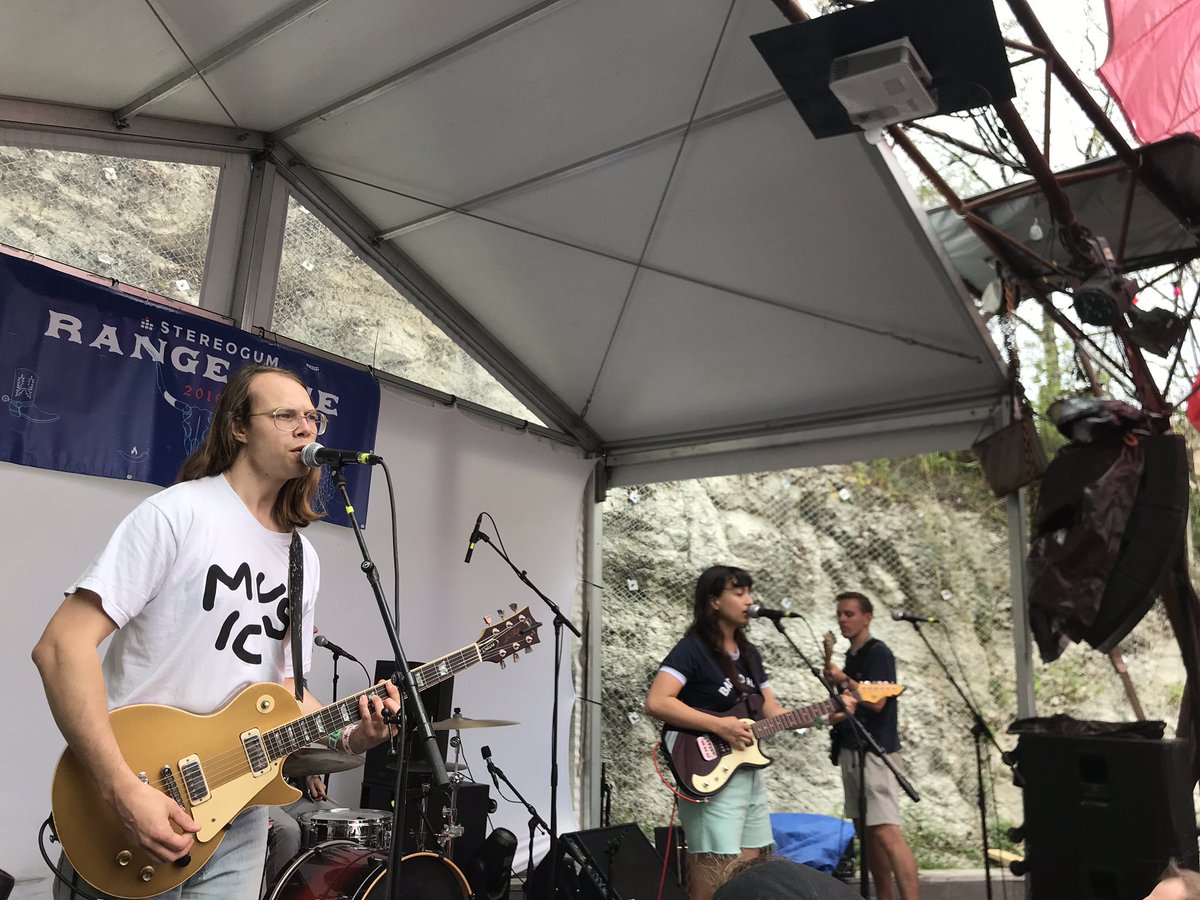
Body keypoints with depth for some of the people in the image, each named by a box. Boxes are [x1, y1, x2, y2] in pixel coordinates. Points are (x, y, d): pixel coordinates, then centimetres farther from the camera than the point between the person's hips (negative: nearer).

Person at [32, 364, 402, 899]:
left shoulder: (303, 557, 7)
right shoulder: (178, 512, -14)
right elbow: (62, 646, -19)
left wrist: (349, 735, -5)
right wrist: (124, 790, -24)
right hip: (131, 814, -6)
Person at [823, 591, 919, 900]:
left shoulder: (878, 652, -9)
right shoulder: (851, 656, 16)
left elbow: (876, 702, -19)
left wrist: (843, 680, -19)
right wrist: (838, 715, 9)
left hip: (876, 752, -9)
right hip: (851, 751, 9)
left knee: (886, 832, -15)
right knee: (865, 831, 11)